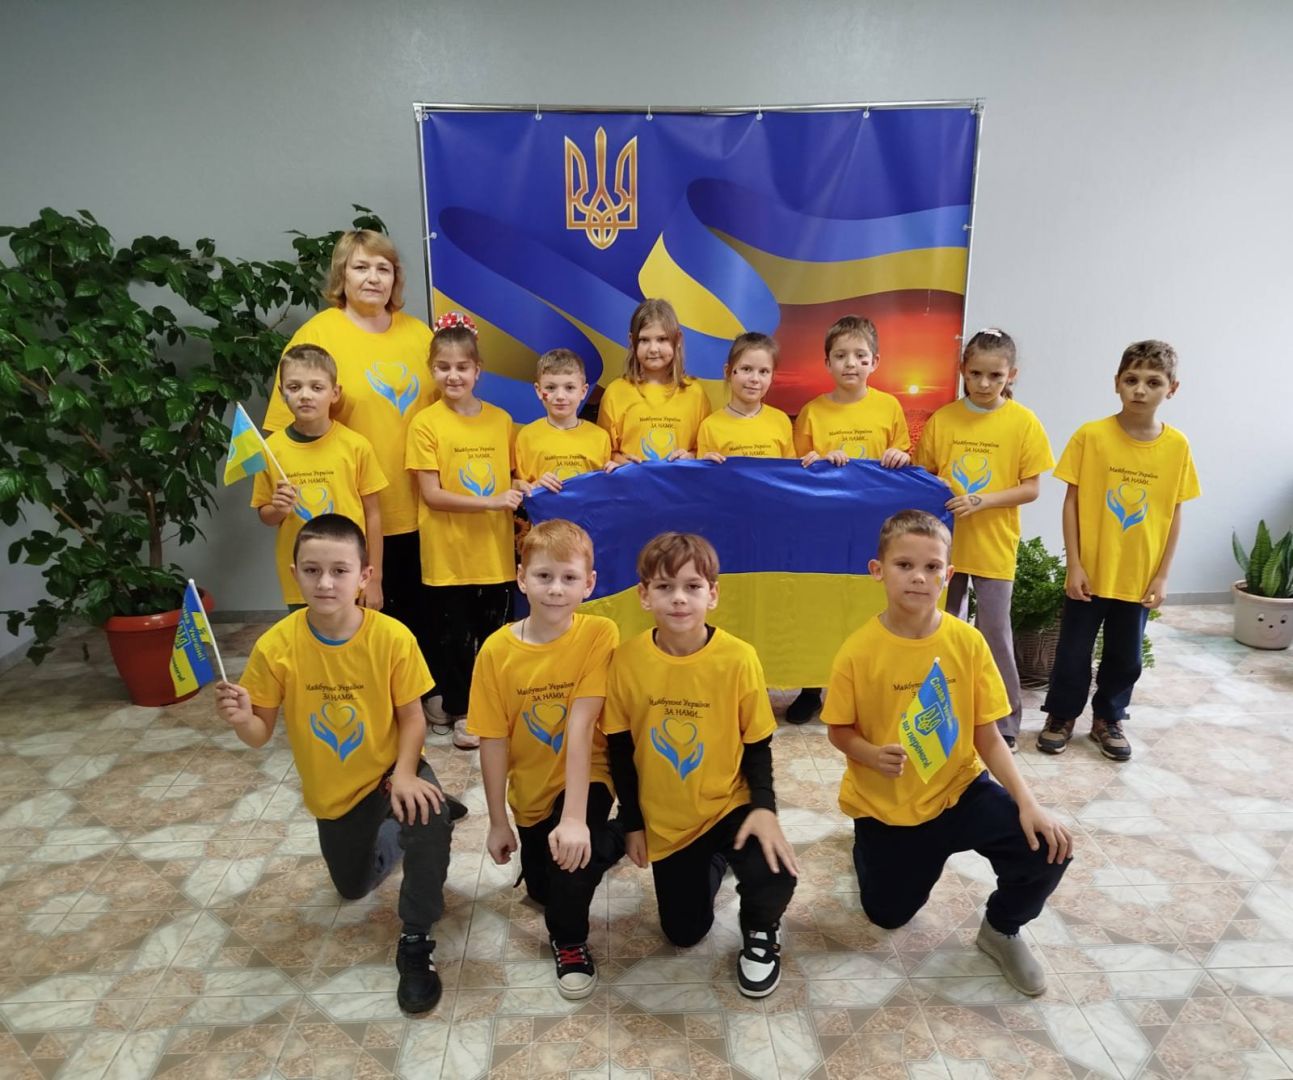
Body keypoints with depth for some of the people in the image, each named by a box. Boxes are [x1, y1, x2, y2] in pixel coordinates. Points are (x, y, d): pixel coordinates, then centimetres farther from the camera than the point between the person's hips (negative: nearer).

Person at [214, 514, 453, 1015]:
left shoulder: (392, 637, -25)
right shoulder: (276, 646, -21)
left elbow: (412, 717, -16)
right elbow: (260, 733, -12)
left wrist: (404, 774, -31)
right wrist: (240, 719, -34)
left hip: (390, 769, -3)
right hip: (332, 790, 3)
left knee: (428, 819, -36)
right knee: (353, 888, 22)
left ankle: (416, 940, -11)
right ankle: (392, 835, 55)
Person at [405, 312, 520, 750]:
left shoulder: (500, 419, 4)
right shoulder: (425, 424, -7)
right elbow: (432, 495, -12)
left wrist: (528, 486, -4)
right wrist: (492, 501, -20)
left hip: (495, 552, 3)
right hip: (447, 554, -3)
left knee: (493, 635, 14)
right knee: (453, 636, 8)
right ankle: (460, 709, 25)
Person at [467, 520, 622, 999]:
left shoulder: (598, 635, -23)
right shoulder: (497, 650, -16)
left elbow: (581, 726, -30)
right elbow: (493, 741, -11)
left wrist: (574, 818, -34)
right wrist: (498, 822, -6)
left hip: (583, 779, -4)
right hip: (529, 789, 4)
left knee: (572, 852, -32)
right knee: (541, 888, 20)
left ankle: (568, 940, 1)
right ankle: (610, 840, 50)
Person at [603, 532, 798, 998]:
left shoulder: (738, 658, -19)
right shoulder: (626, 660, -15)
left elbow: (757, 743, -7)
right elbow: (620, 749, -3)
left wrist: (763, 807, -21)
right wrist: (632, 823, 0)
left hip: (729, 806, -2)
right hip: (664, 820, 2)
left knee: (774, 875, -29)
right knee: (684, 933, 10)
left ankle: (760, 934, 9)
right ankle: (711, 863, 43)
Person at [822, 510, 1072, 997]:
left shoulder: (968, 642, -15)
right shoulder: (858, 651, -21)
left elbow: (987, 736, -9)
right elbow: (839, 731, -9)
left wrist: (1027, 801, -20)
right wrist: (873, 755, -30)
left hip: (958, 790, 1)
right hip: (885, 804, -1)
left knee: (1047, 847, -20)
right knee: (889, 915, 11)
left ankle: (1001, 929, 13)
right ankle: (868, 842, 45)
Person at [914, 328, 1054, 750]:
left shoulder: (1023, 422, -6)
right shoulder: (942, 419, -1)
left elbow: (1031, 488, -6)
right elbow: (923, 474, 7)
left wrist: (982, 500, -18)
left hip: (994, 546, -2)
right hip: (946, 542, 3)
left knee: (995, 635, 2)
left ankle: (1005, 724, 18)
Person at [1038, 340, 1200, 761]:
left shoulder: (1176, 446, -4)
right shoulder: (1091, 435, -10)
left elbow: (1174, 514, 2)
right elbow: (1071, 502, -7)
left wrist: (1162, 575, 0)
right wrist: (1074, 565, -10)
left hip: (1140, 576, 2)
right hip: (1090, 572, -2)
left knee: (1125, 657, 15)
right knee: (1073, 652, 9)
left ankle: (1108, 719, 35)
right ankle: (1061, 716, 29)